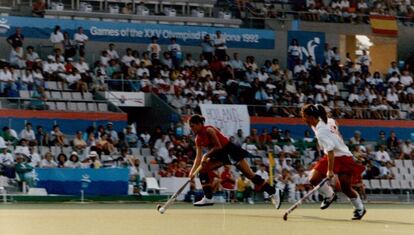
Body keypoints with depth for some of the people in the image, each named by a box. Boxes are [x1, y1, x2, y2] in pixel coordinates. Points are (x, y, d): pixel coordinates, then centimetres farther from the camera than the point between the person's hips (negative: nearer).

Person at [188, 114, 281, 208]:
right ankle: (208, 198, -1)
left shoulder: (208, 130, -19)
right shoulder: (198, 139, 4)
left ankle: (273, 193, -6)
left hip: (230, 150, -9)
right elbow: (199, 157, 4)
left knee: (249, 174, -10)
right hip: (220, 154, 9)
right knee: (203, 170, -5)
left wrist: (206, 155, -15)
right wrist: (192, 171, -6)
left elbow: (218, 146, -19)